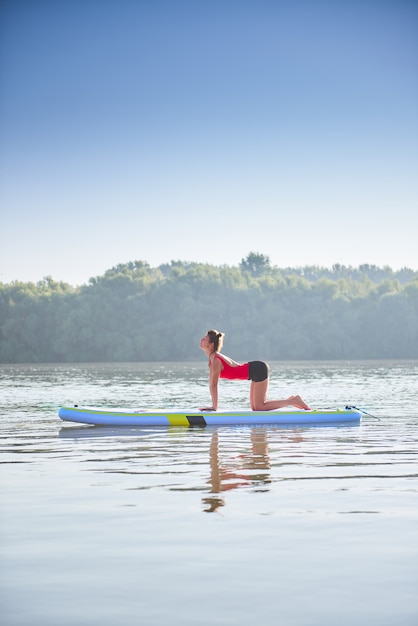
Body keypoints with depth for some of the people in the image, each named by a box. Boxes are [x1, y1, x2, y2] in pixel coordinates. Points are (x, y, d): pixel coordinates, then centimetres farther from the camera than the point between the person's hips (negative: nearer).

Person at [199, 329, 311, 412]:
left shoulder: (216, 360, -17)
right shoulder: (213, 358, 11)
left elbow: (214, 385, -18)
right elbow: (212, 384, 13)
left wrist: (214, 407, -15)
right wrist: (213, 405, 11)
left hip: (258, 370, -9)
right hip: (258, 370, 9)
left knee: (259, 407, -9)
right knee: (255, 408, 10)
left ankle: (294, 401, -2)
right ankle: (290, 400, 14)